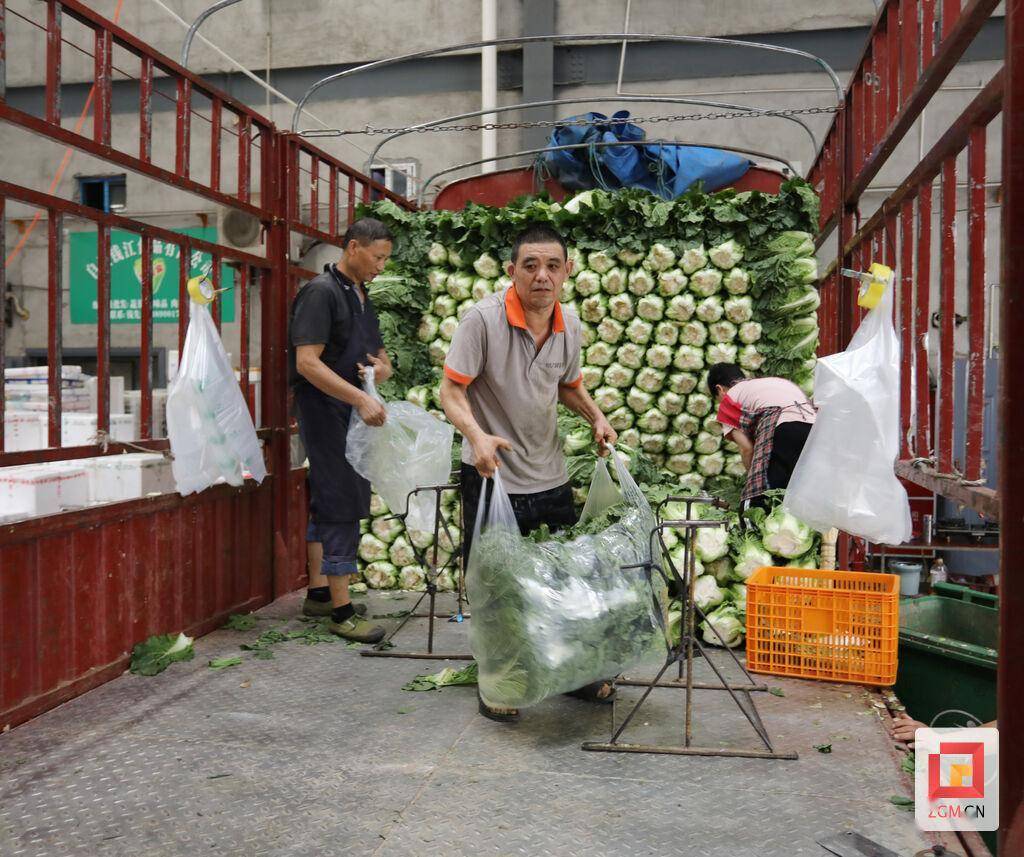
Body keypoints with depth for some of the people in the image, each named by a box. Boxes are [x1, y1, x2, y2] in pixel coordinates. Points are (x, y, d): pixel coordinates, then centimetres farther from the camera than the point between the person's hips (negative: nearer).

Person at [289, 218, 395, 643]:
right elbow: (307, 362, -22)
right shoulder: (321, 292, -12)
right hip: (326, 412, -9)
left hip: (352, 416, 9)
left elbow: (380, 354, 24)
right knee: (341, 506, -9)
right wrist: (361, 399, -28)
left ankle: (319, 592, 25)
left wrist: (382, 367, -1)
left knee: (328, 504, 15)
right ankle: (341, 610, -5)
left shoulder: (361, 297, 17)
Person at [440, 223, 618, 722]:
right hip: (492, 476, -5)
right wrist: (477, 435, -33)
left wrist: (596, 418, 3)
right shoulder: (484, 318, -16)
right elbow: (451, 390, -16)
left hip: (550, 475, 5)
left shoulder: (570, 325, 2)